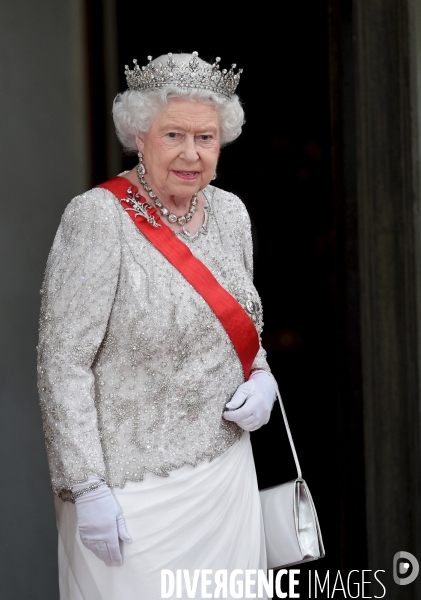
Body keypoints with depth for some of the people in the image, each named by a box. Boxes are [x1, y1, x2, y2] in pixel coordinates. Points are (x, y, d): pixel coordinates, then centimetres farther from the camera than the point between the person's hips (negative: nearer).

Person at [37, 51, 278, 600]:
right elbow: (63, 363, -16)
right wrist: (87, 488, -18)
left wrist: (262, 380, -2)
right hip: (134, 492, -6)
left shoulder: (230, 212, 5)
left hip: (226, 468, 6)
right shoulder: (99, 217, -15)